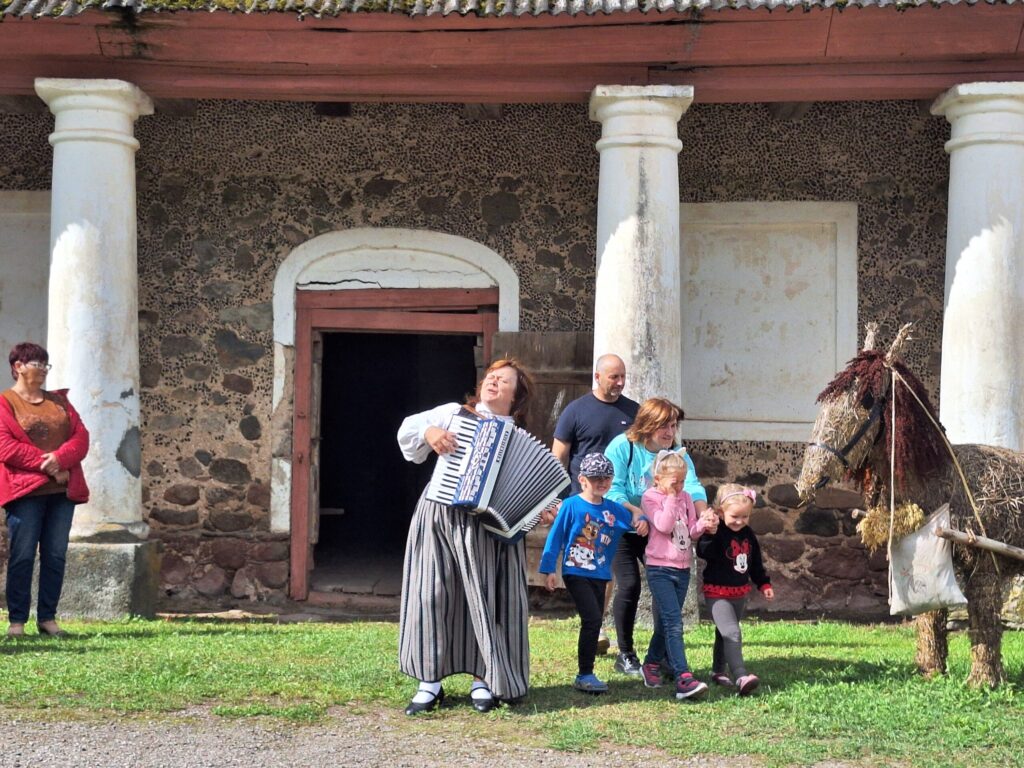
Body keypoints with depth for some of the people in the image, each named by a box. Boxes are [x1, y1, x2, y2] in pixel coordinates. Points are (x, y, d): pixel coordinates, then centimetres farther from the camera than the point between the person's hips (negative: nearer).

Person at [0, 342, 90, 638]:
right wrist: (46, 465, -15)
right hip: (25, 490, -5)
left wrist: (60, 459, -12)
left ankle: (48, 618, 9)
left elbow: (81, 436, 8)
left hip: (63, 489, 5)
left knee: (56, 555, 3)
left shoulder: (58, 400, 18)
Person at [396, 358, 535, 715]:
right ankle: (430, 682, 7)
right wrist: (429, 432, -11)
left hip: (484, 524, 0)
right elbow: (408, 429, 8)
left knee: (485, 598, 0)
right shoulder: (454, 413, 12)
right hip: (438, 516, 0)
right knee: (432, 594, -1)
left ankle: (482, 680, 13)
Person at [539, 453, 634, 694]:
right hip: (576, 573, -6)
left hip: (600, 575, 6)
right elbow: (555, 537, -7)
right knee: (592, 619, -15)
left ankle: (586, 674, 22)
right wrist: (549, 570, -9)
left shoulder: (614, 509, 5)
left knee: (594, 622, 11)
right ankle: (584, 676, -6)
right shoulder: (571, 505, -9)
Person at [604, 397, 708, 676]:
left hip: (659, 531, 4)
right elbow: (612, 489, -23)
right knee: (629, 585, -12)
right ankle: (625, 655, 4)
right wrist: (636, 513, -37)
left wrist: (703, 514, -38)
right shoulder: (621, 447, -14)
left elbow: (692, 486, -19)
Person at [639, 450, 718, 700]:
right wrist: (671, 497, -15)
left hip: (682, 569, 6)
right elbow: (664, 525, -19)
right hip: (660, 569, -6)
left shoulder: (685, 498, 11)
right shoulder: (650, 497, -5)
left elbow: (691, 533, 10)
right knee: (674, 623, -16)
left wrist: (703, 525, -10)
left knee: (666, 622, 15)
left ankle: (652, 664, 35)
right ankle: (683, 679, -24)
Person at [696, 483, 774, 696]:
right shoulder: (716, 533, -16)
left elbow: (756, 563, 17)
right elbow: (703, 552, -32)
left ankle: (718, 671, 34)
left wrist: (764, 584, 17)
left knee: (724, 633, 20)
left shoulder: (748, 534, 5)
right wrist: (710, 533, -44)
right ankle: (741, 677, -29)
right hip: (717, 593, -7)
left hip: (740, 593, 7)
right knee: (732, 634, -20)